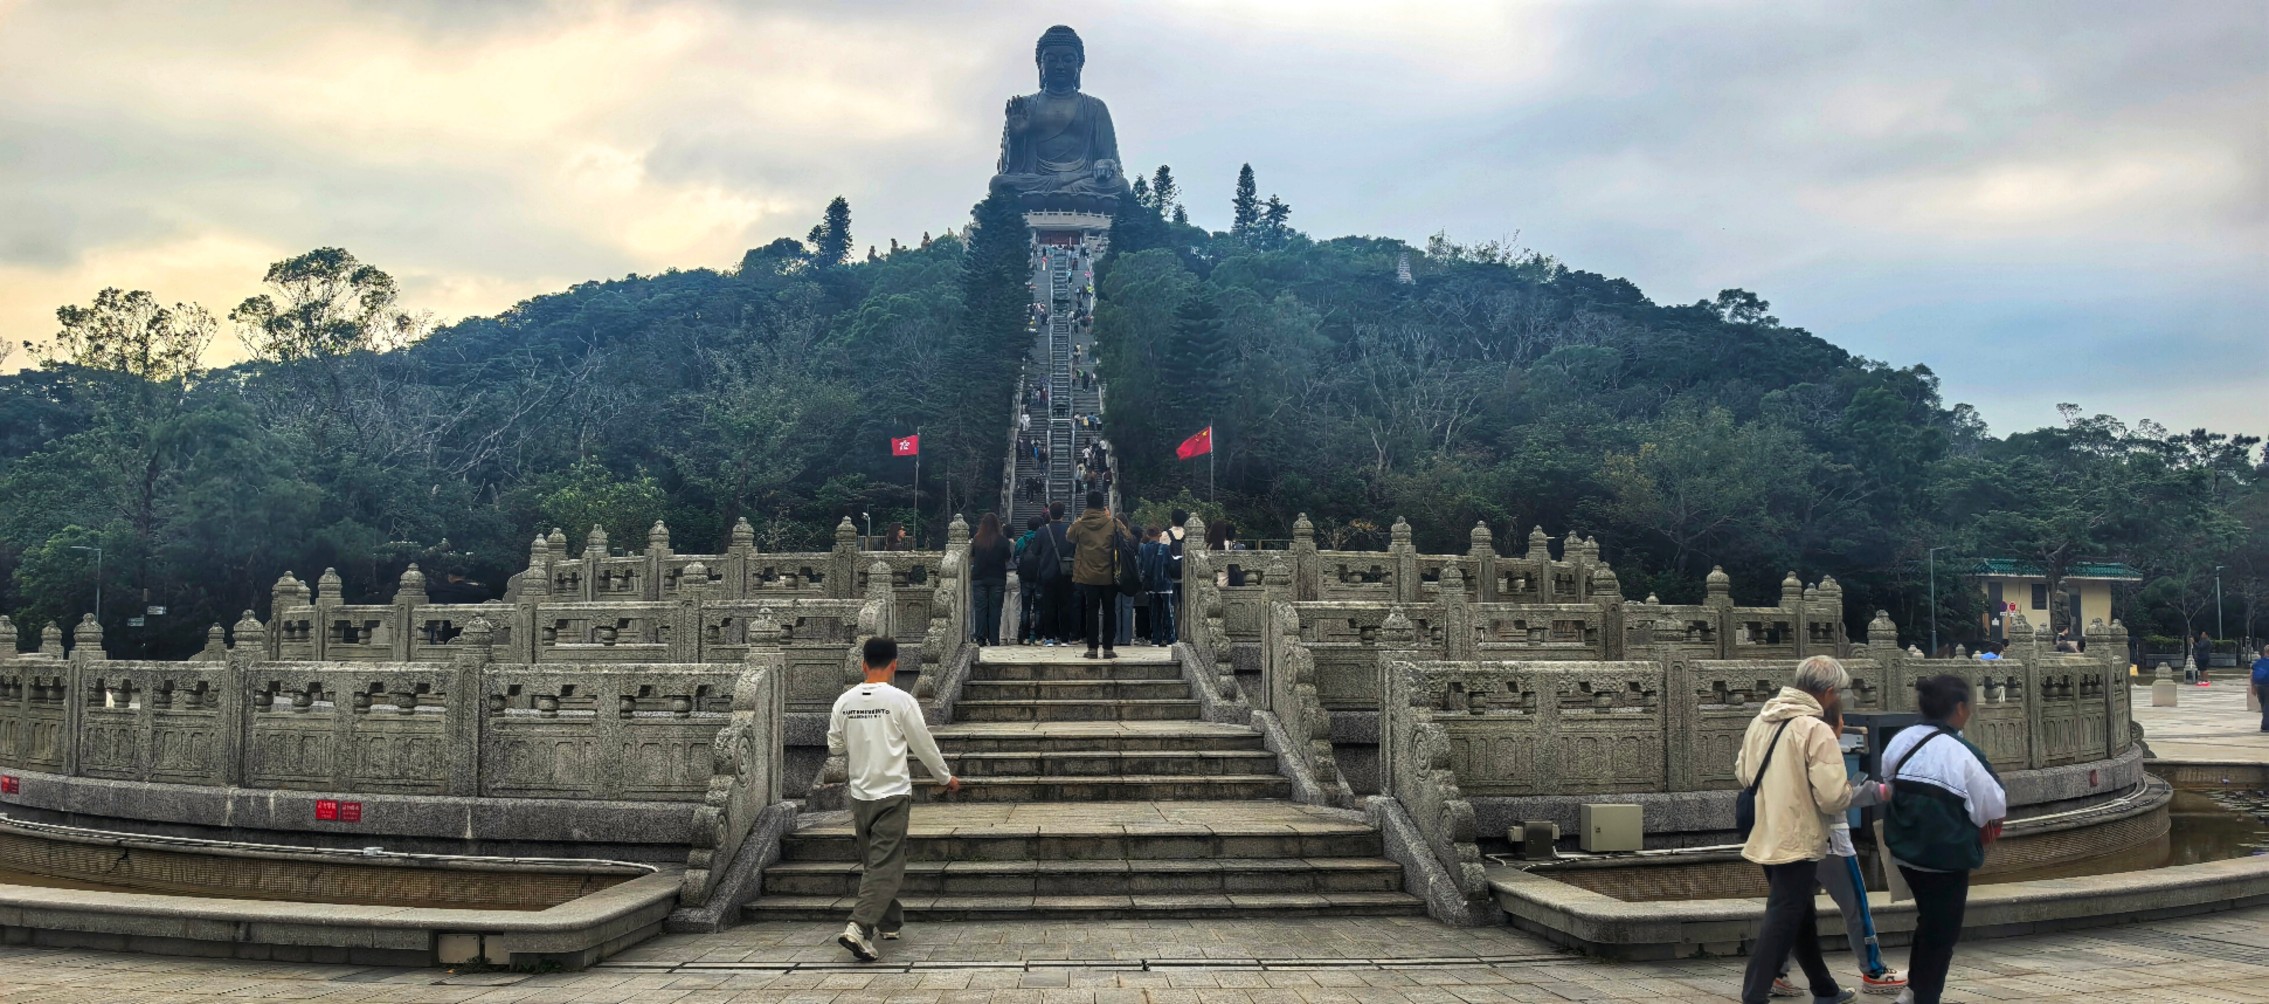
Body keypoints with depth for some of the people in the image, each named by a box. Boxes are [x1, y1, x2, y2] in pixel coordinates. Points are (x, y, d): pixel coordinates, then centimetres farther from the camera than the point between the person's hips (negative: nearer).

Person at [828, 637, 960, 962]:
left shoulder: (845, 701, 0)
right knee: (886, 865, -5)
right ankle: (859, 928, -18)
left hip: (859, 792, 5)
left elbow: (834, 747, 9)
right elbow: (924, 744, -5)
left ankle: (890, 922, 29)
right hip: (893, 793, -5)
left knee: (874, 862, 18)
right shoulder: (900, 700, -11)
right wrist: (947, 777, 10)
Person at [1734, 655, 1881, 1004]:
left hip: (1767, 839, 9)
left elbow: (1743, 774, 15)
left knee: (1800, 917, 22)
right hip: (1797, 842, -8)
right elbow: (1833, 797, -22)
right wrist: (1868, 791, -2)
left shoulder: (1760, 721, 5)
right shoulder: (1816, 729, -19)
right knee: (1780, 926, -4)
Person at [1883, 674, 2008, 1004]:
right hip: (1946, 855, -7)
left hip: (1905, 849, 7)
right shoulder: (1962, 754, -20)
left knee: (1928, 919, 25)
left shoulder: (1901, 741, -2)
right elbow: (1994, 806, -9)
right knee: (1942, 929, 9)